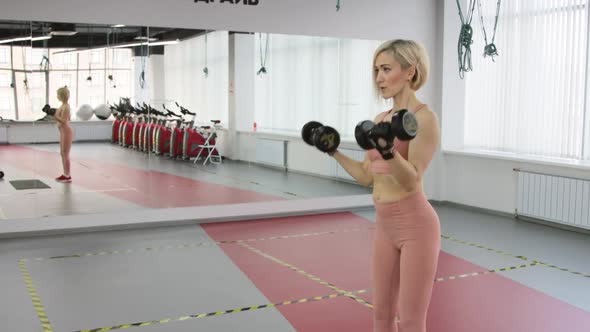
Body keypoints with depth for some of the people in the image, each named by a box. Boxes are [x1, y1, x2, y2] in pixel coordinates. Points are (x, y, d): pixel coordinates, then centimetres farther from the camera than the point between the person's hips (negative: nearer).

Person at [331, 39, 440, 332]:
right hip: (385, 226, 8)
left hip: (415, 226, -8)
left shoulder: (424, 118, -14)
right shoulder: (381, 119, 10)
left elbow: (412, 180, -22)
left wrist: (389, 152, -38)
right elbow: (367, 177, 12)